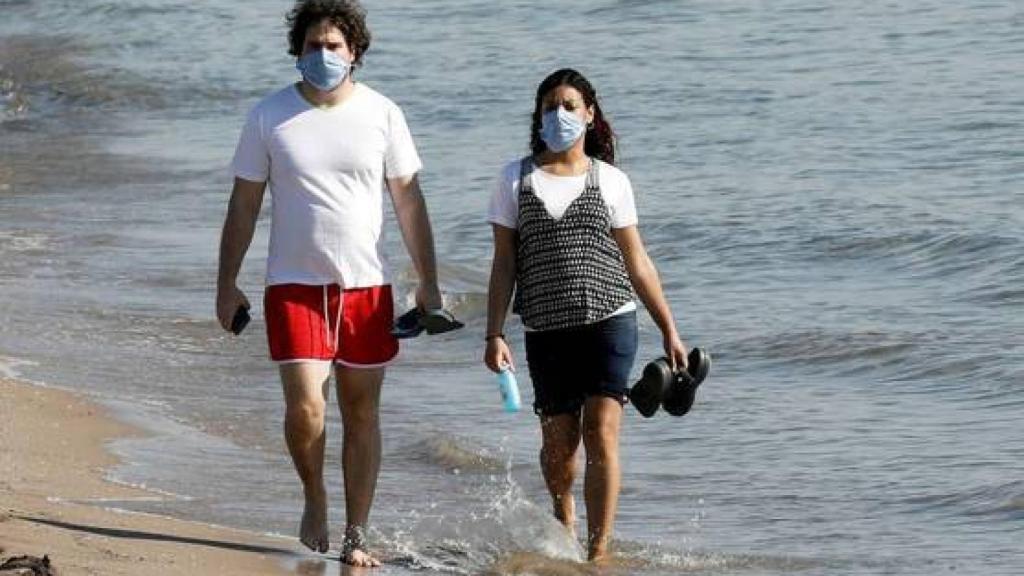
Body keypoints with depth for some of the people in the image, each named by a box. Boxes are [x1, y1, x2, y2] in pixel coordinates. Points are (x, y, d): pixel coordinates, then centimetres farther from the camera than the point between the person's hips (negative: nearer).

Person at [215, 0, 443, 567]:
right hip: (294, 285, -1)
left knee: (361, 413, 5)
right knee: (305, 406, -14)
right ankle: (314, 497, 15)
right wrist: (226, 285, 3)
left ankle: (356, 537, 15)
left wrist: (428, 283, 3)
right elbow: (243, 206, 5)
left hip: (366, 285, 1)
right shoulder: (269, 117, 0)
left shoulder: (382, 114, 1)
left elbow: (409, 202, 6)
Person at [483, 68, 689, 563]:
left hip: (609, 319, -1)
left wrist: (669, 330, 9)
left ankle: (598, 552, -12)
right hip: (546, 329, 1)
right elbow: (504, 263, 6)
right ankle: (563, 519, 35)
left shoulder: (611, 181, 6)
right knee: (558, 441, 5)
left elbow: (636, 261, 10)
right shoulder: (517, 179, 6)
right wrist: (494, 335, -2)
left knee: (601, 434, -12)